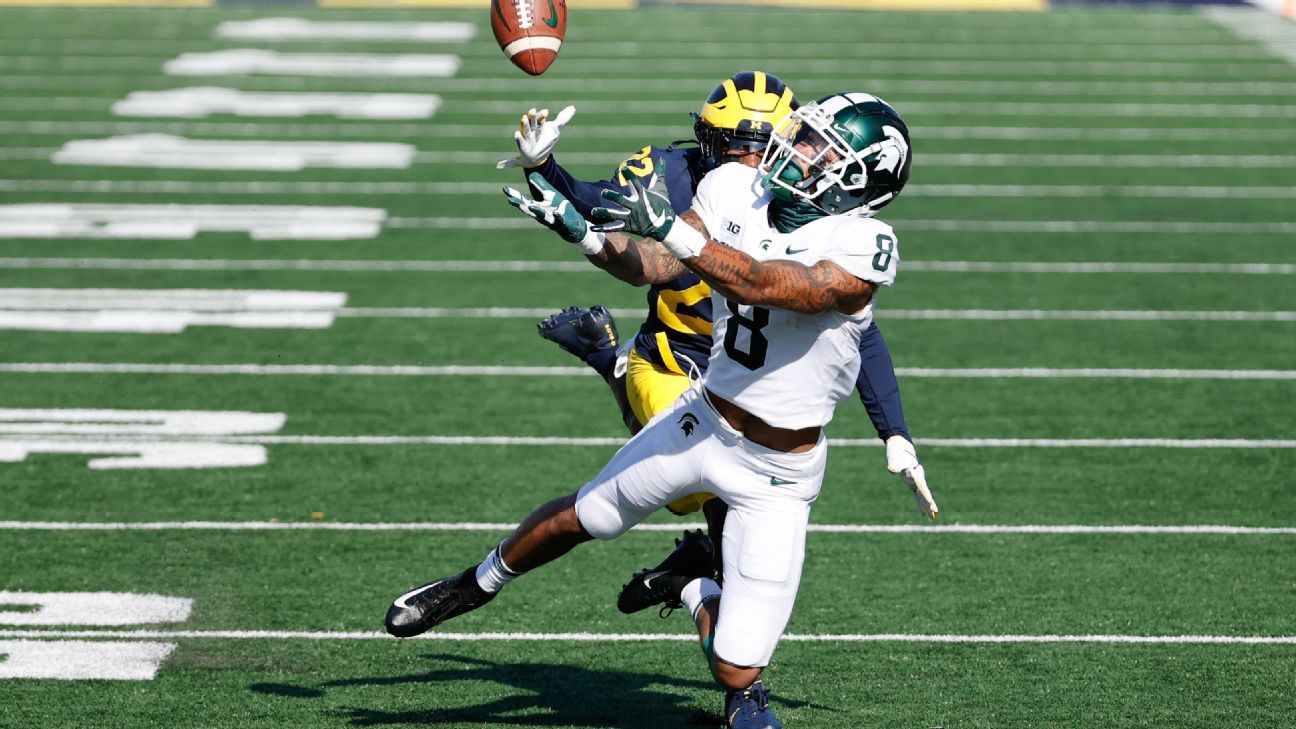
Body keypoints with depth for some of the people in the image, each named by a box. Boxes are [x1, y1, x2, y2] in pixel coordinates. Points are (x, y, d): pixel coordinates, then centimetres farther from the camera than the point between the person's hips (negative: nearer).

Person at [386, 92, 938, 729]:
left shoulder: (863, 247, -24)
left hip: (775, 472, -4)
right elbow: (657, 264, -10)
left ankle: (694, 592, 29)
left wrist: (670, 229, -44)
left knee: (735, 671, -5)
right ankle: (476, 584, 49)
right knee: (581, 518, 20)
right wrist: (584, 234, -28)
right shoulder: (734, 188, -6)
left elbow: (764, 285, -35)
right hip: (700, 420, 4)